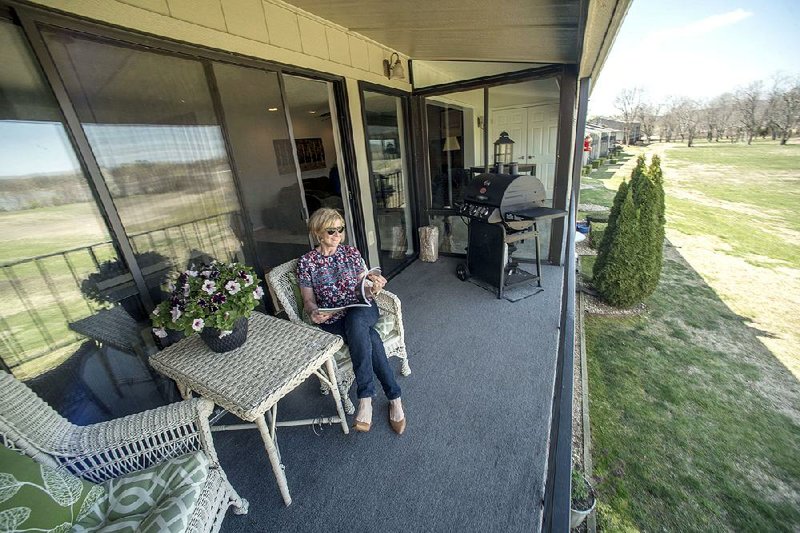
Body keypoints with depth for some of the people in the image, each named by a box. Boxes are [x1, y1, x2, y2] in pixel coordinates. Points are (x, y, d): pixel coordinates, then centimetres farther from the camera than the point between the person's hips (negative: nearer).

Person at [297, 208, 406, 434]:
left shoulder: (351, 252, 5)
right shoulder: (306, 262, 0)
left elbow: (363, 291, 5)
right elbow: (308, 300, 3)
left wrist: (373, 289, -18)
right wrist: (314, 312, -20)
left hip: (361, 310, 1)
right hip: (332, 320, -1)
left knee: (355, 321, -36)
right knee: (371, 338, -30)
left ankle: (365, 398, -25)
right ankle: (394, 397, -16)